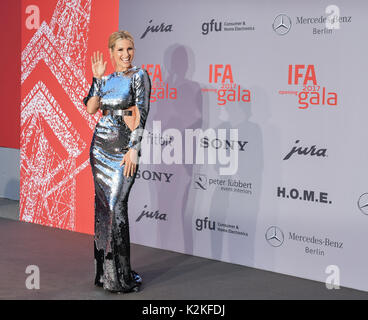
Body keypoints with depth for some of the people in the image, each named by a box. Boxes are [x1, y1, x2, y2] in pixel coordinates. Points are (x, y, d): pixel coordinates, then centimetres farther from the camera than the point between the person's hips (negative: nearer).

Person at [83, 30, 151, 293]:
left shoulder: (139, 76, -3)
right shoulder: (107, 79, 14)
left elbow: (142, 114, -10)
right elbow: (91, 108, 4)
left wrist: (134, 149, -17)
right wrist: (97, 77, 4)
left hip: (123, 148, -6)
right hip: (100, 145, 6)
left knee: (116, 207, -10)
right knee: (102, 205, 6)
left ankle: (120, 274, -2)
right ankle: (104, 269, 16)